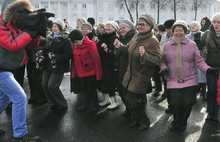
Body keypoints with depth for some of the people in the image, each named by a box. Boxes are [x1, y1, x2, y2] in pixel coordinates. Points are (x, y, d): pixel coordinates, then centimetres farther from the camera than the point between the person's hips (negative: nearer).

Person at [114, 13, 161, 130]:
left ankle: (144, 121, 25)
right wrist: (120, 46, 2)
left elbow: (157, 59, -26)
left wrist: (145, 55, -40)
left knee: (134, 101, -3)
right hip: (131, 73, 8)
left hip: (141, 77, -8)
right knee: (128, 96, 18)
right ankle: (137, 119, 41)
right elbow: (129, 49, 19)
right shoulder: (136, 36, 3)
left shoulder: (152, 41, -21)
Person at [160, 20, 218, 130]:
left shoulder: (192, 44, 0)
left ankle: (183, 122, 27)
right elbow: (163, 61, 12)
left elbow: (199, 61, 1)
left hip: (190, 80, 0)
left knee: (188, 103, -4)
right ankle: (176, 122, 23)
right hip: (173, 81, 1)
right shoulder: (167, 46, 5)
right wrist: (164, 68, -9)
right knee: (176, 103, -9)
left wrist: (208, 69, -15)